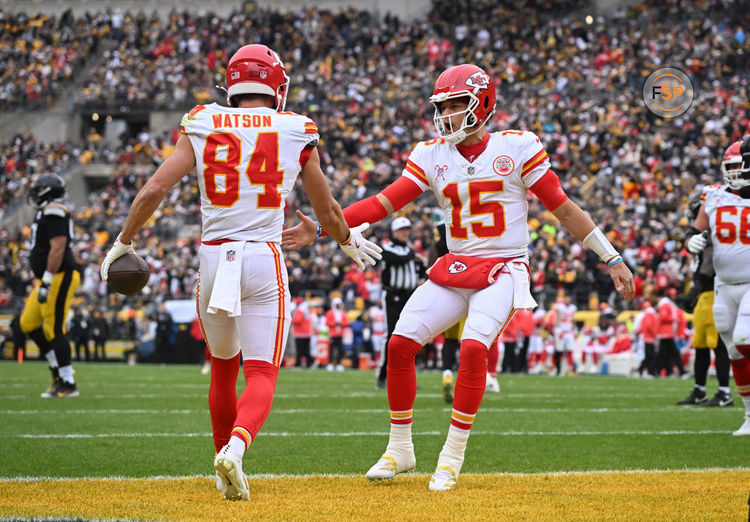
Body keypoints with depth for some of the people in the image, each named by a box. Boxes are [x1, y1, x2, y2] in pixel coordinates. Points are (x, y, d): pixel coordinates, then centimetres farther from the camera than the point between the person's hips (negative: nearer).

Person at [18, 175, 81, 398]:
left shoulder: (54, 214, -15)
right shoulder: (46, 213, 18)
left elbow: (58, 248, -22)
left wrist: (47, 281, -23)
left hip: (60, 277, -11)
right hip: (52, 279, 11)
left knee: (54, 330, -8)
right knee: (28, 323, 13)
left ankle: (68, 384, -3)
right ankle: (59, 371, 17)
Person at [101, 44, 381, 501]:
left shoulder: (201, 127, 4)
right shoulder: (296, 133, 2)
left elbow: (154, 190, -3)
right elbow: (327, 212, 11)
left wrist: (123, 244, 10)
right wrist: (350, 241, 32)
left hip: (213, 256, 2)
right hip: (264, 258, -2)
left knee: (223, 368, 21)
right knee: (261, 374, -2)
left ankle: (227, 470, 27)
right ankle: (236, 447, -30)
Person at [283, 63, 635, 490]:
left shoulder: (517, 148, -4)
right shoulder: (432, 156, 6)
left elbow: (564, 208, 0)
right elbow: (383, 204, 1)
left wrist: (612, 259, 0)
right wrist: (321, 228, -10)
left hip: (503, 269, -4)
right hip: (453, 269, 5)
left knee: (473, 348, -26)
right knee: (400, 344, -8)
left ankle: (453, 458, -14)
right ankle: (400, 450, 9)